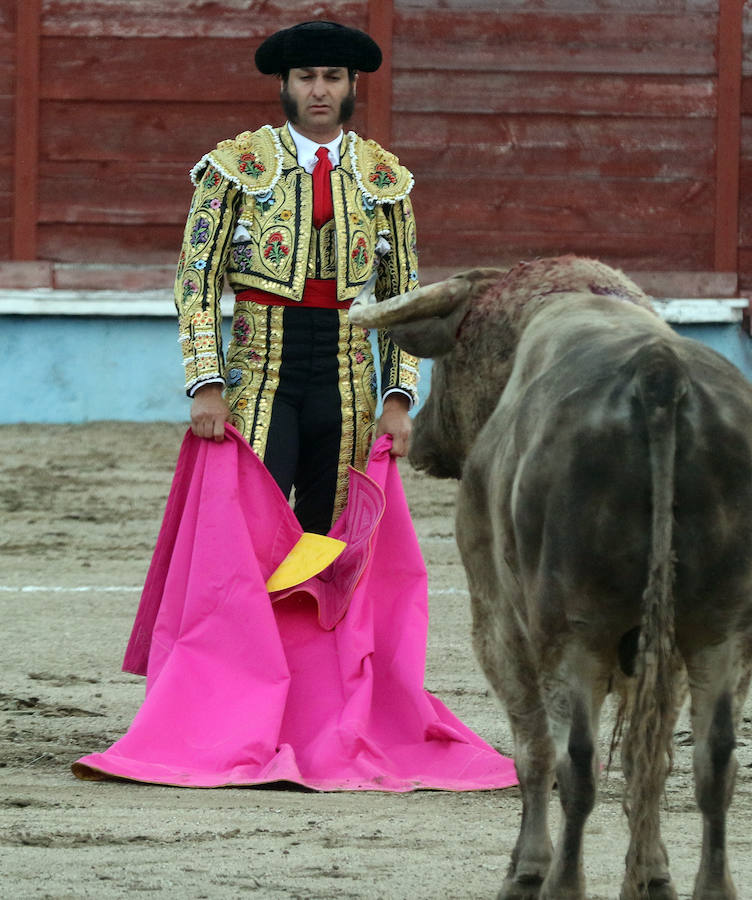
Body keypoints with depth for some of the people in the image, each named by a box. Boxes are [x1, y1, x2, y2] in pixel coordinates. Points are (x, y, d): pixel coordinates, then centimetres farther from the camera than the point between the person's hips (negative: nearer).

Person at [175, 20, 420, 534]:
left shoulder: (384, 178, 9)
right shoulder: (237, 166, 1)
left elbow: (403, 297, 12)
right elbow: (197, 278, -2)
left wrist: (398, 399, 2)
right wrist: (208, 387, -11)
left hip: (346, 382, 3)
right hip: (261, 381, -3)